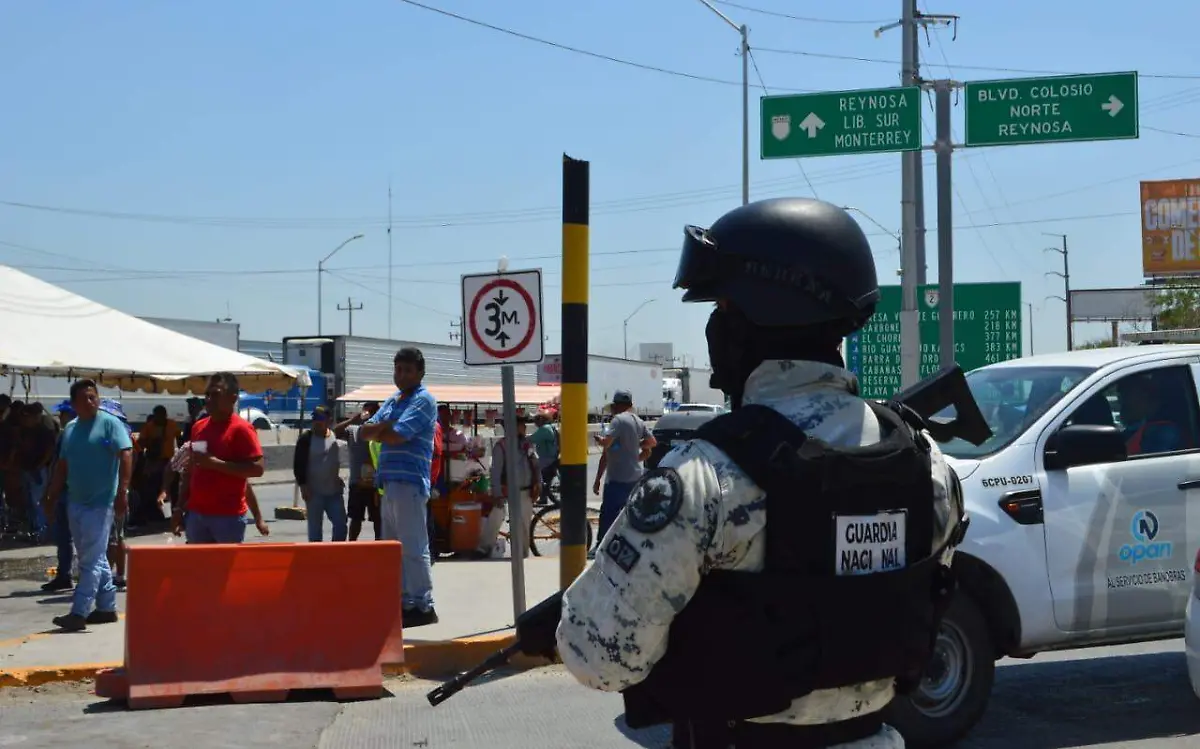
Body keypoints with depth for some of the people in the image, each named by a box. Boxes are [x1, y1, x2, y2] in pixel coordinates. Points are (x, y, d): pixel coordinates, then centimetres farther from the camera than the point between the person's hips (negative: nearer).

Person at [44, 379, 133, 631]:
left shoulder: (109, 423, -9)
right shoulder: (69, 429, 12)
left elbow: (126, 455, -17)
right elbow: (62, 465, 17)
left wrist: (122, 492, -24)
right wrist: (52, 496, 14)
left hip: (101, 502, -7)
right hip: (76, 502, 7)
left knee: (91, 560, -7)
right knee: (95, 558, 14)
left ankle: (79, 613, -9)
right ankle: (107, 607, 22)